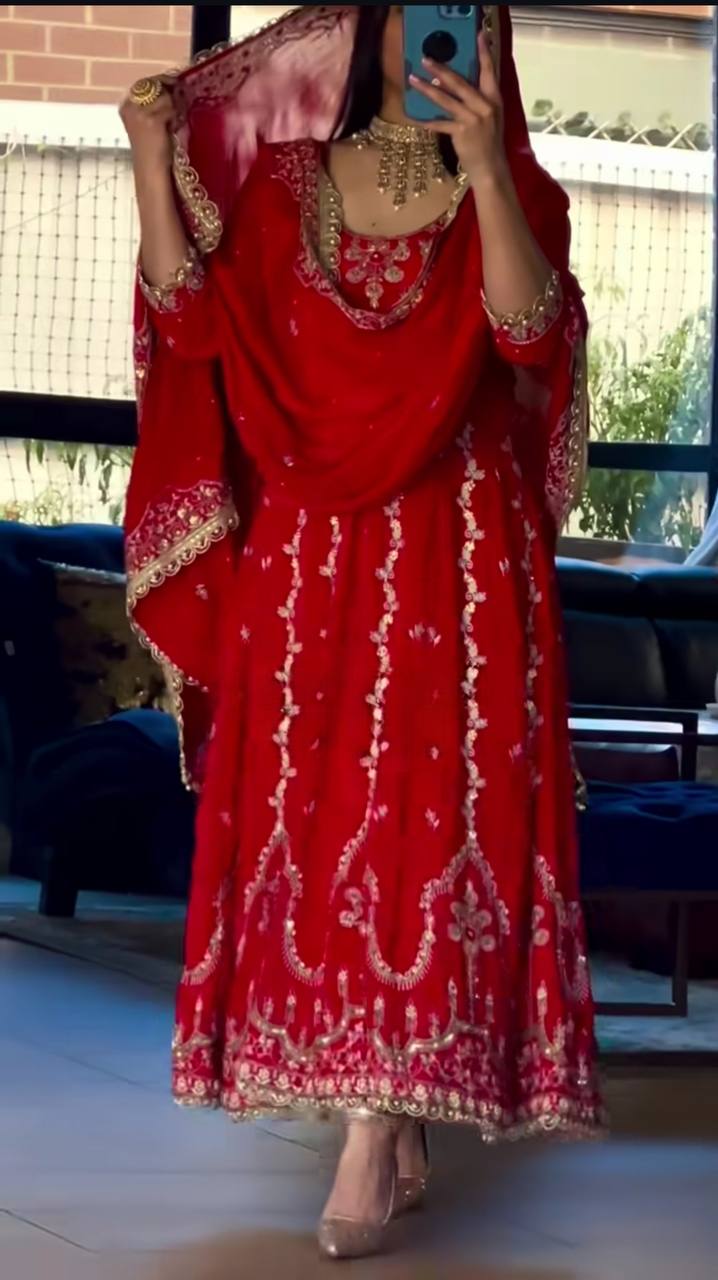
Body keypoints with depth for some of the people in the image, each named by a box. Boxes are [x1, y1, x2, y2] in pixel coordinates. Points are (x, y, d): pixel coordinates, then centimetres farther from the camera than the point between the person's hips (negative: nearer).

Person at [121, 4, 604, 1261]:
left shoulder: (509, 193, 3)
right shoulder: (282, 183, 10)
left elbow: (531, 333, -16)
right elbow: (192, 323, 1)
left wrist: (486, 176, -28)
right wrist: (154, 163, -8)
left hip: (451, 558, -3)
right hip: (303, 551, 3)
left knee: (426, 817, -9)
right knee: (307, 815, 2)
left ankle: (372, 1145, -12)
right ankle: (397, 1124, 13)